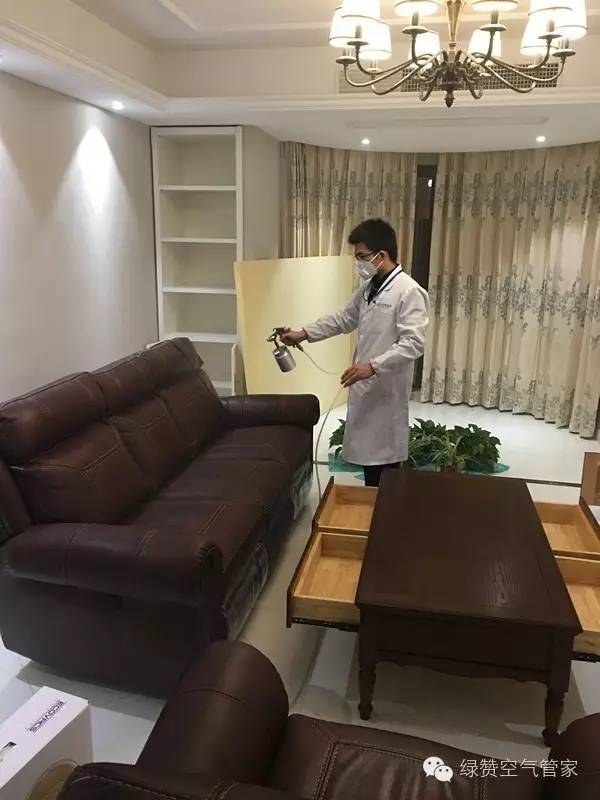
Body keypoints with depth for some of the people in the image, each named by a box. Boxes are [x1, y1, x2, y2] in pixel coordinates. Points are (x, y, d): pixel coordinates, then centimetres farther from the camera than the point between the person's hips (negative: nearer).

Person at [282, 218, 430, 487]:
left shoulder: (409, 292, -17)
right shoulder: (369, 287, 10)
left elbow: (413, 343, -23)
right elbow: (345, 319, 22)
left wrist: (373, 366, -29)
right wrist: (305, 333, 14)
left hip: (387, 389, -8)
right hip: (365, 385, 8)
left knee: (384, 458, 2)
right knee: (366, 451, 17)